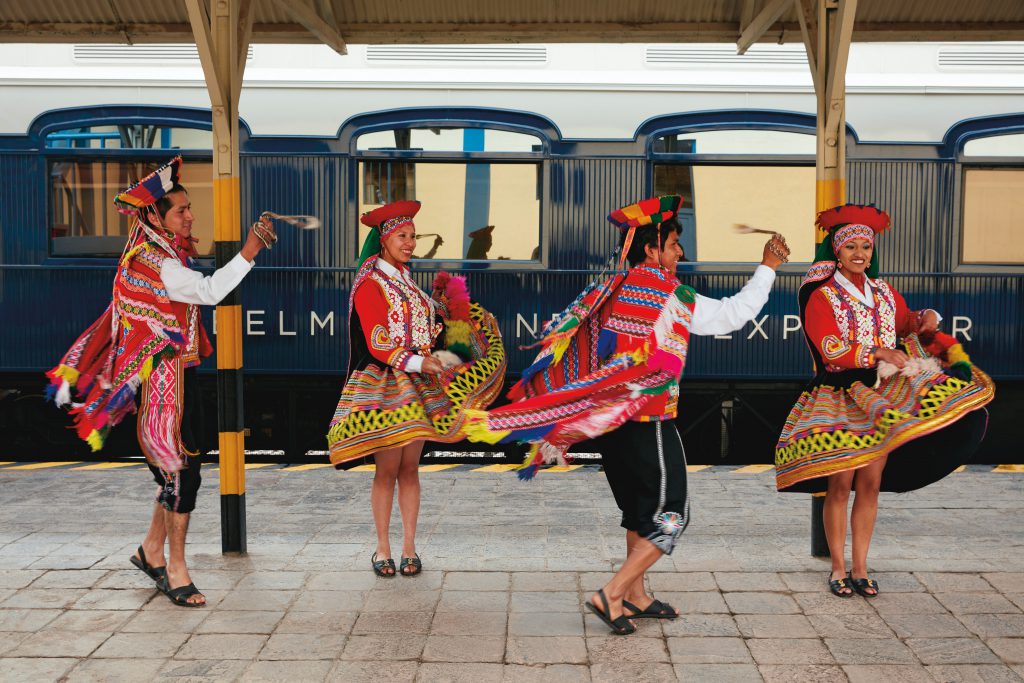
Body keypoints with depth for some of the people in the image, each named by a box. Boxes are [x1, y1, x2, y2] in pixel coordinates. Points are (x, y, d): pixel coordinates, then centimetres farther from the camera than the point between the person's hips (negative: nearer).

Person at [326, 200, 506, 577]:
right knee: (387, 469, -3)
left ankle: (409, 548, 12)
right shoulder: (369, 285, -6)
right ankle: (382, 550, 8)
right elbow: (377, 344, -14)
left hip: (418, 387, 6)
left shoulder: (408, 283, 16)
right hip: (386, 385, -6)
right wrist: (418, 363, -21)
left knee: (410, 468, 6)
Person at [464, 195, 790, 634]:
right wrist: (768, 268, 2)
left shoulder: (613, 290, 7)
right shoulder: (666, 295, -14)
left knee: (641, 510, 20)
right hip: (649, 423, -8)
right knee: (669, 514, 3)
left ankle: (635, 598, 28)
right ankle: (611, 596, -2)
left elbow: (562, 334, 10)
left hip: (612, 423, 8)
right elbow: (733, 315, -7)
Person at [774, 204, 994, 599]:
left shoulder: (884, 293, 12)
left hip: (882, 398, 5)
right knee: (840, 484, -3)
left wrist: (927, 319, 3)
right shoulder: (821, 296, -5)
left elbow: (907, 324, 25)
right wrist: (881, 353, -20)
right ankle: (838, 569, 11)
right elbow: (833, 351, -16)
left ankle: (860, 569, 15)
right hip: (840, 399, -5)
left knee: (871, 483, 5)